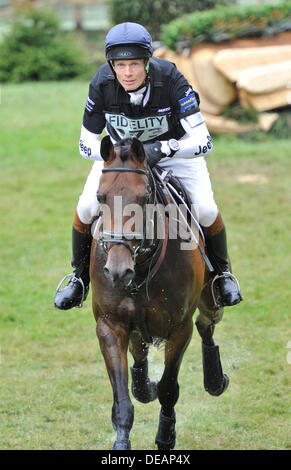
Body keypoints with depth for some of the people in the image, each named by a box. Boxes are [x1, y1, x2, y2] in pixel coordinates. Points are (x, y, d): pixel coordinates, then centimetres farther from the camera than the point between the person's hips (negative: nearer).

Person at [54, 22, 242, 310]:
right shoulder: (102, 84, -28)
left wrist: (163, 148, -51)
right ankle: (80, 275, 12)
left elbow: (203, 142, -35)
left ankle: (221, 271, 13)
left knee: (206, 210, -17)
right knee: (86, 208, -15)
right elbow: (86, 143, -17)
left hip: (176, 148, -2)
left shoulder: (171, 80, -34)